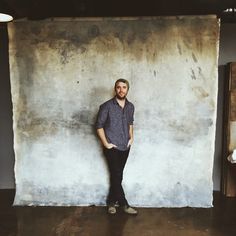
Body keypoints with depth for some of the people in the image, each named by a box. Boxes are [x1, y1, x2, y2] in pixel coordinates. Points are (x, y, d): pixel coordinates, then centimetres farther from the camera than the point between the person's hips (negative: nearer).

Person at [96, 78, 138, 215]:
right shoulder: (107, 106, -12)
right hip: (112, 148, -5)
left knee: (117, 176, 13)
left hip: (125, 147, 5)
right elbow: (99, 126, -8)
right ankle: (124, 204, 15)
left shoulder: (130, 106, 5)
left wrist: (131, 138, 9)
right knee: (117, 176, -1)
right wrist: (105, 144, -11)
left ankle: (112, 202, 28)